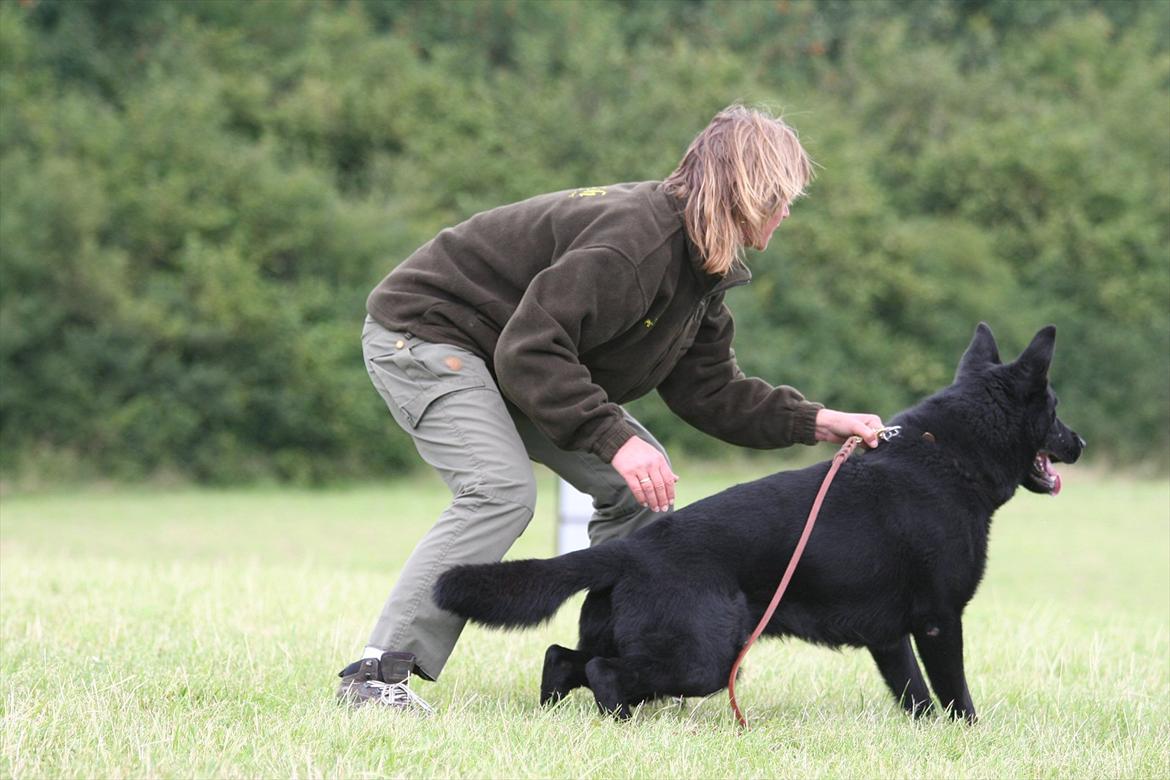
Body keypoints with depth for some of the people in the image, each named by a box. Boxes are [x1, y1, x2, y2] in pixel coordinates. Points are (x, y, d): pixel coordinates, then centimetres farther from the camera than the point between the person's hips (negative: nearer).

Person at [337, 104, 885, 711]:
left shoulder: (699, 271, 3)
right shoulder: (637, 239, -30)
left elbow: (709, 391, 5)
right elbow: (530, 349, -34)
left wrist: (816, 423, -4)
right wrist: (616, 438, -37)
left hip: (501, 358, 10)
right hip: (421, 335, -10)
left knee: (637, 485, 5)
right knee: (502, 491, -28)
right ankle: (378, 673, -29)